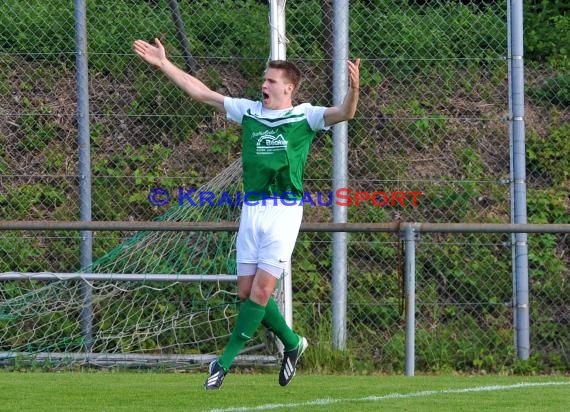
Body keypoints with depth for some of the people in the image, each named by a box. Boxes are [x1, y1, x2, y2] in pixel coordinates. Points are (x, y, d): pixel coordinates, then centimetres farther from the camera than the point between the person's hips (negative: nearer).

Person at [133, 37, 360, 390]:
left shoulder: (304, 116, -3)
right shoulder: (249, 111, 9)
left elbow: (344, 113, -19)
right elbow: (201, 92, 12)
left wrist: (353, 90, -39)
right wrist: (164, 64, 10)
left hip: (285, 211, -5)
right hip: (251, 210, 5)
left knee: (262, 288, -9)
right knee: (247, 291, 4)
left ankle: (226, 360, -2)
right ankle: (293, 343, 25)